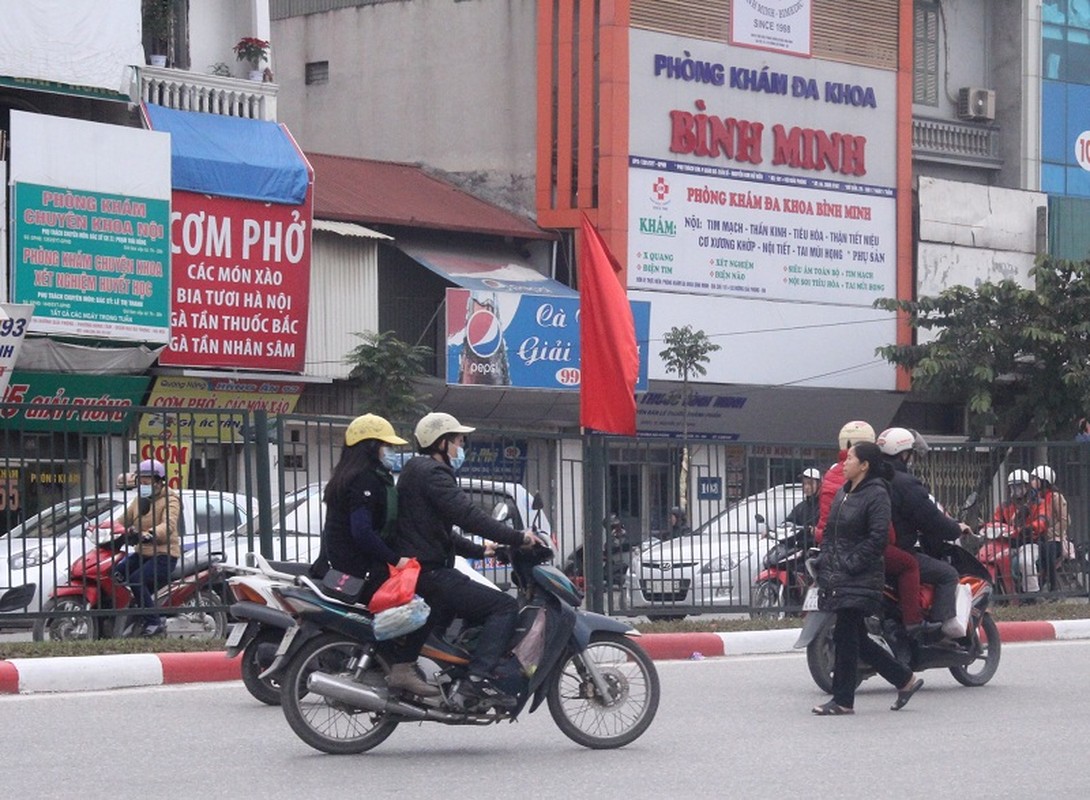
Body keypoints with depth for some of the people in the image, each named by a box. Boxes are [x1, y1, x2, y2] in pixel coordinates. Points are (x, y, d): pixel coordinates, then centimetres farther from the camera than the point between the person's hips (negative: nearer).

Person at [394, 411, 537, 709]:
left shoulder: (415, 471, 22)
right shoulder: (432, 473, -12)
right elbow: (467, 515, -22)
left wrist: (478, 550, 27)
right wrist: (518, 537, -17)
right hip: (429, 573, -11)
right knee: (504, 606, -13)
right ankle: (477, 679, -26)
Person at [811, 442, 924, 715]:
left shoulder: (877, 495, -9)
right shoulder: (843, 493, 17)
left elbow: (878, 538, -17)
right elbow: (829, 532, 22)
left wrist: (850, 564, -19)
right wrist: (823, 562, 9)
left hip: (860, 579, -9)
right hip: (837, 577, 9)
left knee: (845, 637, -7)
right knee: (857, 639, 11)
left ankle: (843, 700, 0)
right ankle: (905, 679, 21)